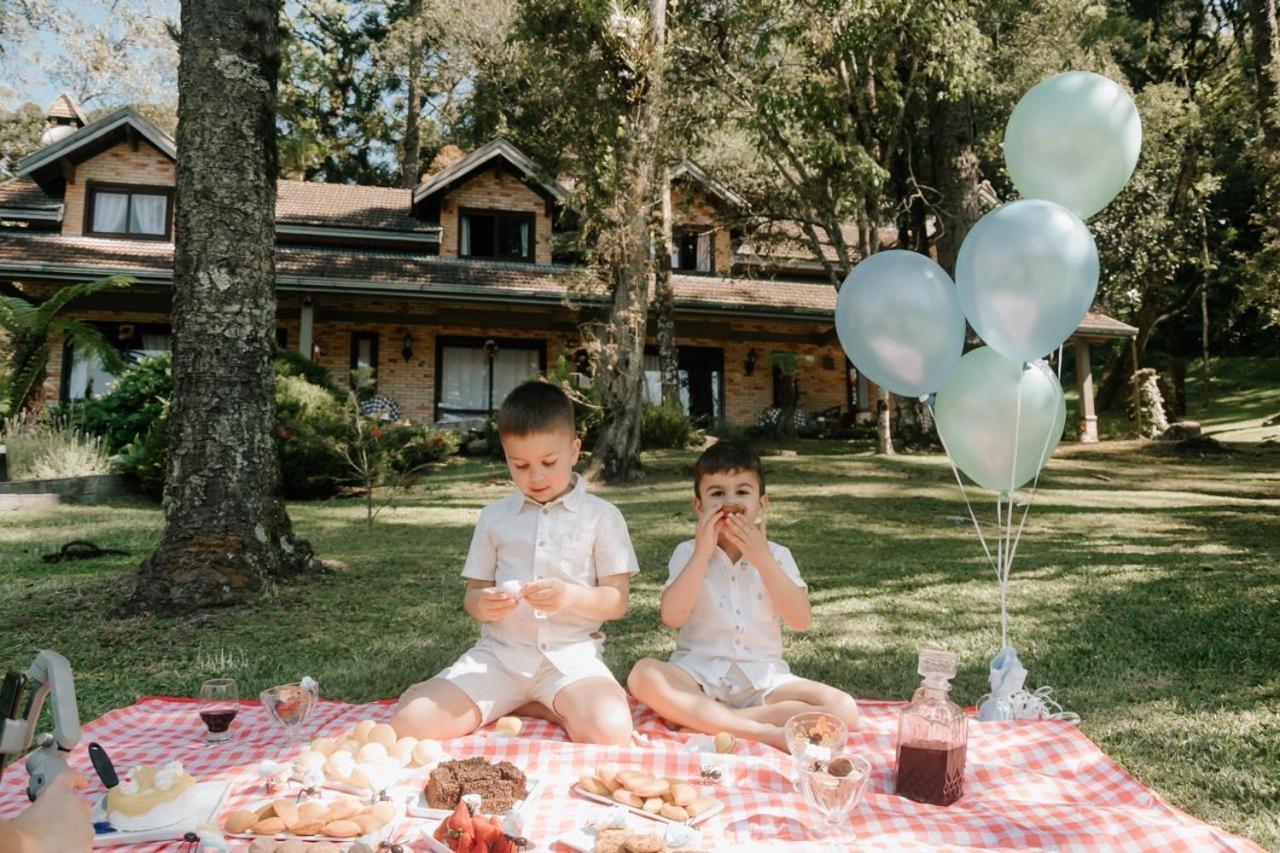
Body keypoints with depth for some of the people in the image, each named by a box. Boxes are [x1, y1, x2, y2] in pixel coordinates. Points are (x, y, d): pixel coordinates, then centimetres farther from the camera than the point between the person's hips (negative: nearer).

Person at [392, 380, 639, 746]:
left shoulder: (602, 516, 2)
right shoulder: (494, 516, 10)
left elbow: (617, 601, 0)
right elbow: (473, 593, 11)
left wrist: (571, 596, -21)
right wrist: (483, 604, -14)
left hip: (570, 656, -2)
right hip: (499, 653, 2)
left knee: (610, 731, -32)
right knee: (410, 721, -18)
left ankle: (519, 706, -2)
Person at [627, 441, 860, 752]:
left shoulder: (776, 555, 6)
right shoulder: (687, 553, 2)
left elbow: (801, 621, -8)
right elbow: (672, 617, -13)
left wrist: (761, 559, -14)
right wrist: (702, 552, -18)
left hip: (762, 677, 2)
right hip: (699, 672, -1)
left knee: (844, 709, -20)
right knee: (643, 674, -32)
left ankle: (709, 719, -21)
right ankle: (764, 733, -30)